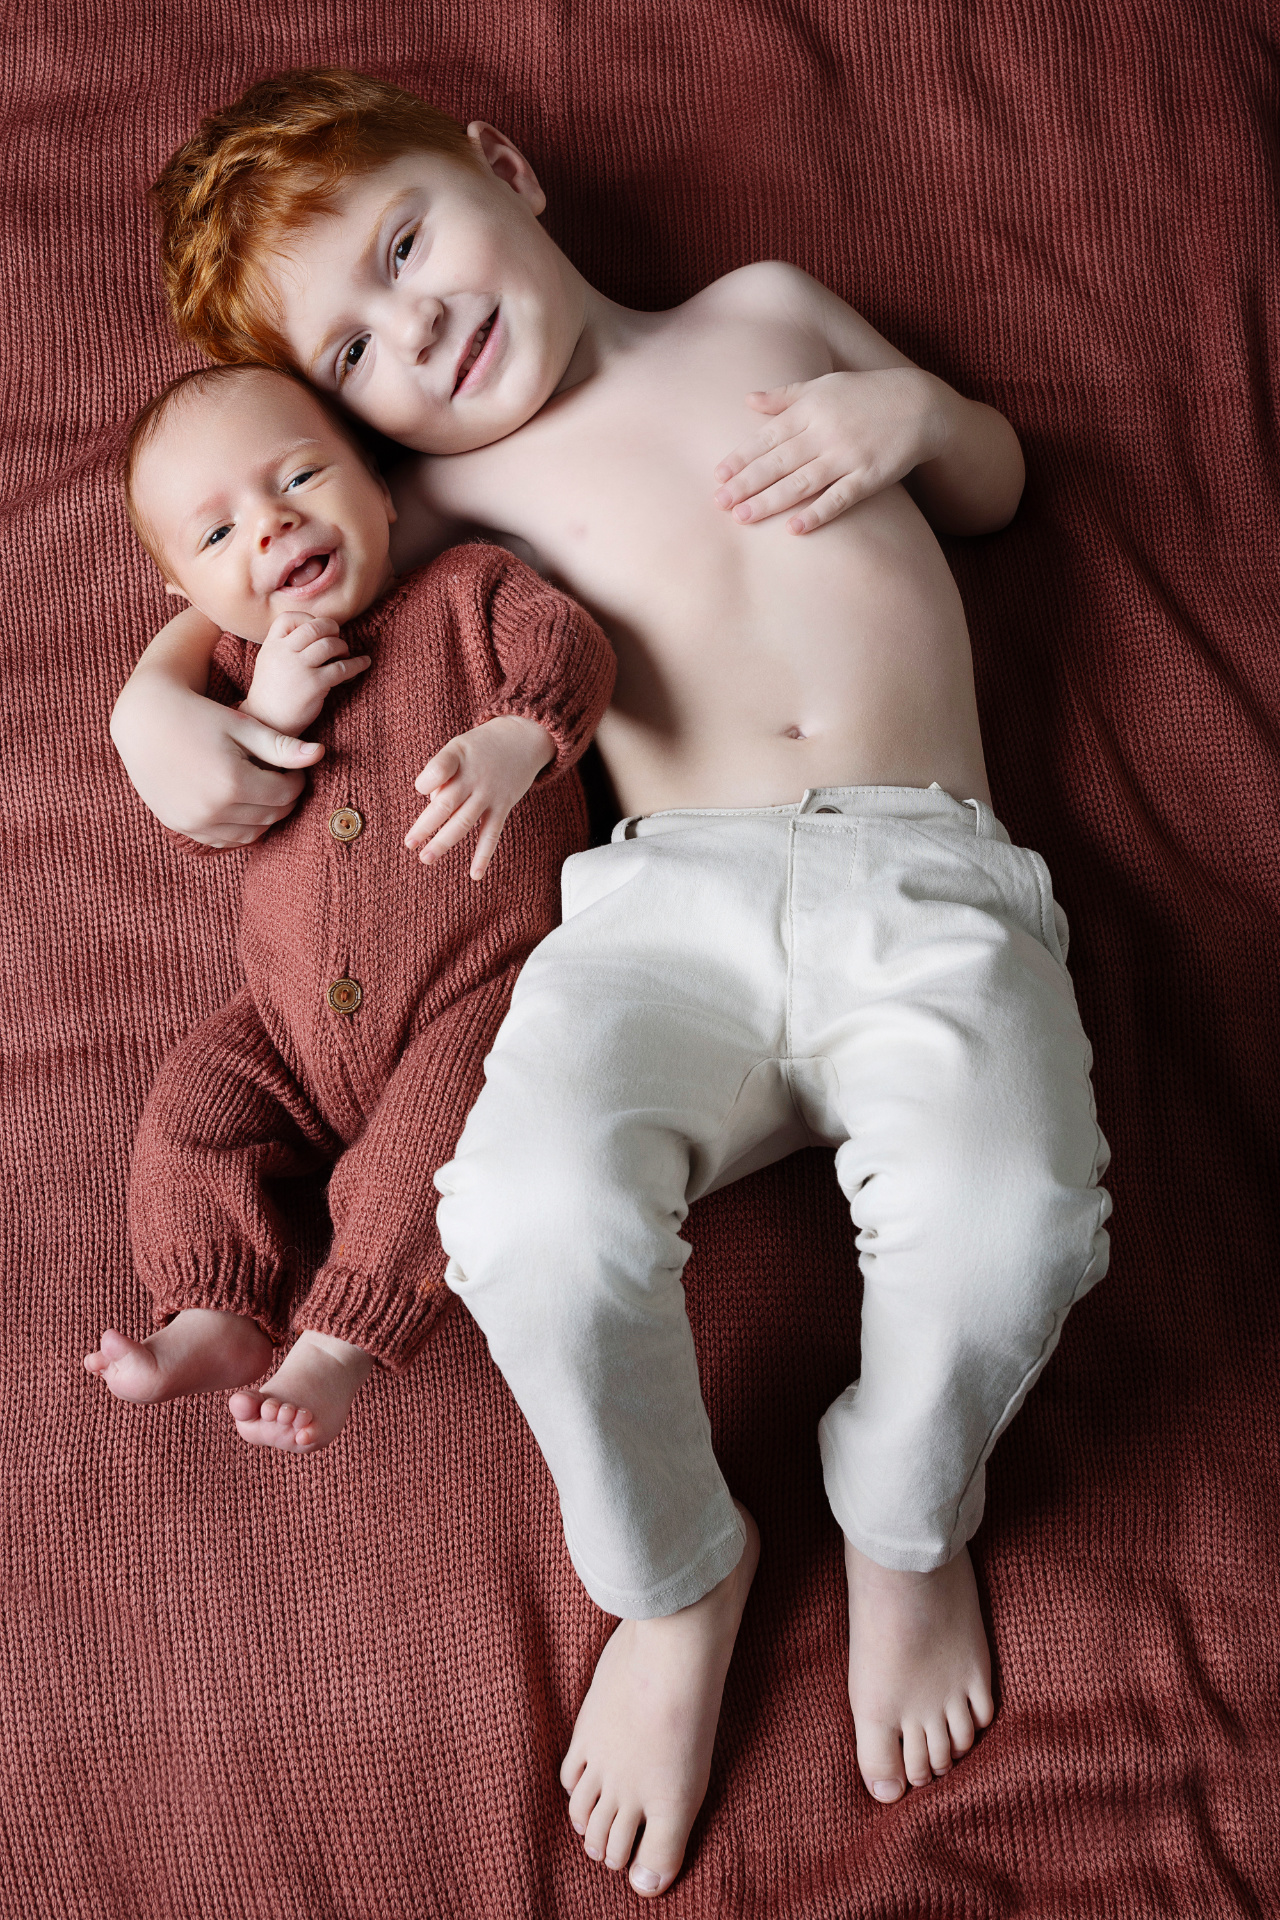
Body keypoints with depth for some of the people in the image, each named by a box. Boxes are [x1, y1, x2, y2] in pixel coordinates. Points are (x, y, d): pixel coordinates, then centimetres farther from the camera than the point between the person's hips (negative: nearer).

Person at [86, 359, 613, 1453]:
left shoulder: (468, 591, 4)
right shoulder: (244, 667, 14)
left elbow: (569, 647, -13)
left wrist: (511, 743, -34)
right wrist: (266, 717, -14)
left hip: (474, 996, -5)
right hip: (299, 1026, 5)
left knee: (419, 1154, -23)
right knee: (194, 1105, -6)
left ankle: (338, 1347, -12)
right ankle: (219, 1319, -1)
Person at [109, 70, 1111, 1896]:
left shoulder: (769, 303, 26)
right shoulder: (469, 482, 22)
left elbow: (998, 482, 32)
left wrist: (908, 409, 10)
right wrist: (155, 698, 12)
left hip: (928, 877, 0)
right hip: (673, 899, 0)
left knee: (1005, 1222, -32)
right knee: (536, 1210, -32)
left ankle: (907, 1526, 6)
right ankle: (677, 1572, 2)